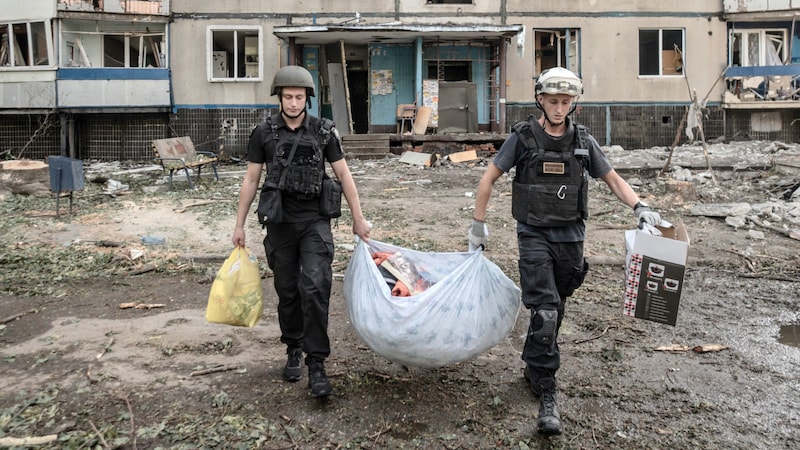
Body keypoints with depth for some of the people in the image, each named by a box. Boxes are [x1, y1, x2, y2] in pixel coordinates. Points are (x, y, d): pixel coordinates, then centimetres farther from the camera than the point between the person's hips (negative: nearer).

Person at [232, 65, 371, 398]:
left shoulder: (324, 131, -1)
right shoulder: (264, 133, 1)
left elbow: (343, 174, 5)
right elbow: (251, 180, 6)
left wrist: (358, 218, 5)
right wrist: (239, 224, 6)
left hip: (315, 221, -1)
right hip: (280, 222, 1)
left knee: (315, 289, -13)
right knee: (287, 291, 9)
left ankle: (316, 364, -6)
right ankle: (294, 350, 29)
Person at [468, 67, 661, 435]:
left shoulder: (583, 141, 4)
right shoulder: (523, 137, -4)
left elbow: (613, 179, 11)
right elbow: (489, 178, 2)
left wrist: (639, 207, -6)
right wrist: (478, 223, 1)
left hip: (570, 237, 4)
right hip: (535, 235, -3)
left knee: (555, 311, 14)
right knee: (544, 312, -14)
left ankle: (534, 368, 37)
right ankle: (546, 395, -6)